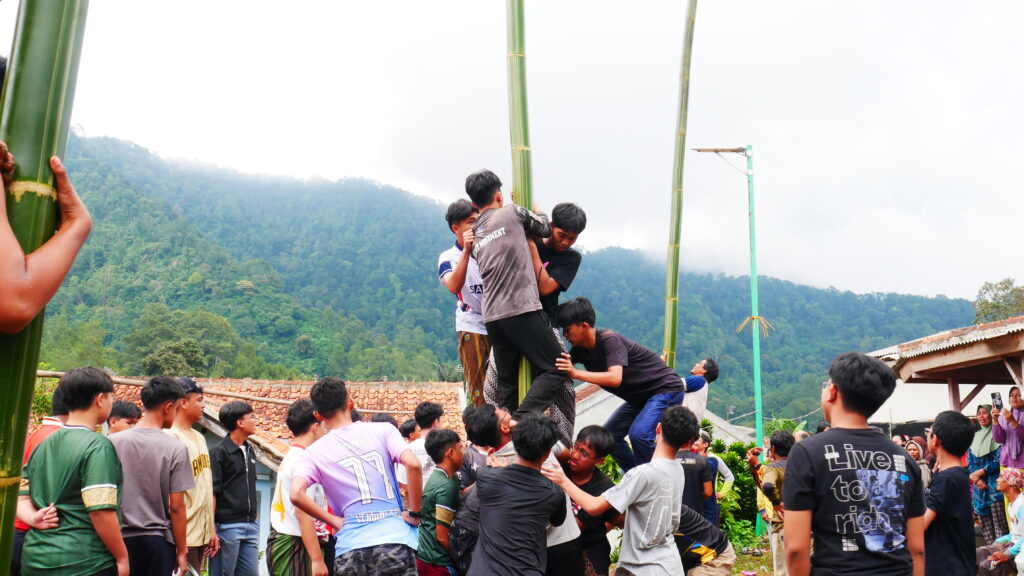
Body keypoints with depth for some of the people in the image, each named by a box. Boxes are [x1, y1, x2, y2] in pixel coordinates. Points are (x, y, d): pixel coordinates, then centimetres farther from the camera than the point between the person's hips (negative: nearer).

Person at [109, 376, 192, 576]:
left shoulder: (114, 442, -2)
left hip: (121, 538, 3)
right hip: (158, 541, -3)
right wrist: (182, 551, 2)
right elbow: (176, 507, -8)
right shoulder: (176, 448, -10)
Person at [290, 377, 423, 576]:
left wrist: (334, 521, 3)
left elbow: (296, 494, -9)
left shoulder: (315, 452, 7)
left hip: (350, 546, 1)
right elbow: (413, 465, -10)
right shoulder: (383, 430, 4)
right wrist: (414, 513, 1)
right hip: (394, 539, -1)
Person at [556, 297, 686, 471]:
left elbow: (615, 379, -39)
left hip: (666, 389, -9)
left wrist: (576, 373, -47)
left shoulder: (609, 339, -26)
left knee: (638, 433, -28)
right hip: (640, 397, 9)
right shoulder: (581, 349, -1)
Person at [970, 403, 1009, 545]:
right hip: (979, 486, 6)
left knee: (1000, 526, -9)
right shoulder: (974, 437, 16)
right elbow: (970, 462, 13)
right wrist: (977, 480, -3)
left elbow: (999, 461, -9)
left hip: (995, 485, -6)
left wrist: (980, 472, -10)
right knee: (986, 528, 6)